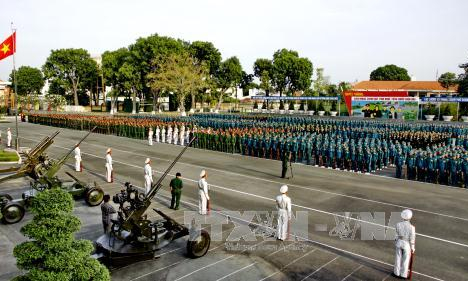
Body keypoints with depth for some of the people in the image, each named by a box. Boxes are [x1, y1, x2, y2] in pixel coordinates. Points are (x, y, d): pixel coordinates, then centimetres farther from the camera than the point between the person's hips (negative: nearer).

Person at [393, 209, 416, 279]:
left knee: (398, 258, 21)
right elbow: (412, 239, -16)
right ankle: (403, 274, 34)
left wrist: (396, 244, 11)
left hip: (399, 243, 2)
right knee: (406, 259, 18)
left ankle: (397, 272, 37)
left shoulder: (398, 224, -19)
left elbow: (396, 236, -7)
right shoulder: (412, 227, -26)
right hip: (407, 244, -2)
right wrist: (412, 248, -1)